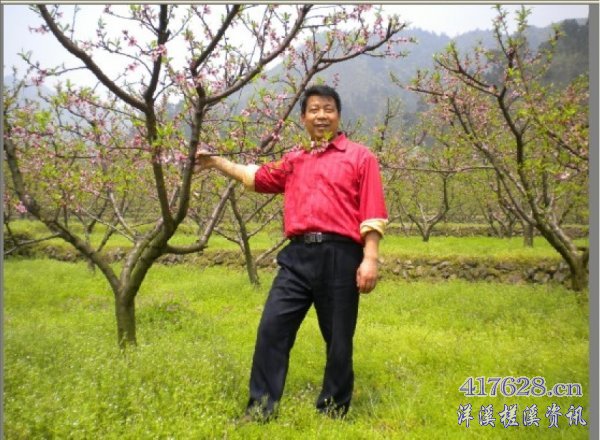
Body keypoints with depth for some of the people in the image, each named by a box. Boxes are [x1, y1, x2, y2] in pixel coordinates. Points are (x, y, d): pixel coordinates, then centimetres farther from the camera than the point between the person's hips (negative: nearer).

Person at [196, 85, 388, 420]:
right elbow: (258, 177, 35)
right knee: (272, 327, -2)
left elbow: (373, 214, -1)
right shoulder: (294, 161, 20)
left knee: (338, 338, 5)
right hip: (298, 256, 4)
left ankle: (334, 411, 22)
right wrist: (218, 162, 31)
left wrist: (371, 259, -11)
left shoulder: (360, 156, 7)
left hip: (340, 255, -3)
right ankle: (261, 407, 10)